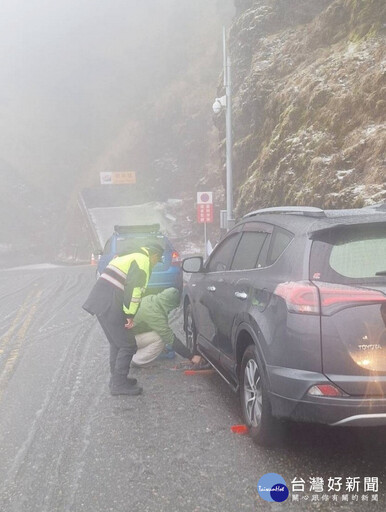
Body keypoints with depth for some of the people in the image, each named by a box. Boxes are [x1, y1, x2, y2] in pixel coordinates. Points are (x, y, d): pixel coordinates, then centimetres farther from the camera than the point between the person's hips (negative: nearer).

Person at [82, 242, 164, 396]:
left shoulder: (130, 257, 26)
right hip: (110, 305, -10)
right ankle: (119, 384, 2)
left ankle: (117, 379, 29)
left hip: (101, 301, 10)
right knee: (128, 345, -2)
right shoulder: (143, 261, -5)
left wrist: (127, 314, 30)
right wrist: (130, 315, -15)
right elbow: (134, 288, -17)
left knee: (117, 343, 21)